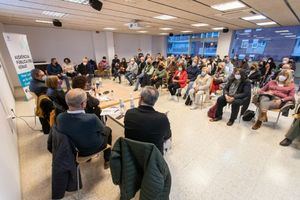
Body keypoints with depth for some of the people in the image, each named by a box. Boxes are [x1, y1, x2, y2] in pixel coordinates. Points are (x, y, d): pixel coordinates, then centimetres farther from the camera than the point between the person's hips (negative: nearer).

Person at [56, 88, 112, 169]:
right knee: (107, 130, 20)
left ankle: (87, 157, 42)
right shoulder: (91, 119, -38)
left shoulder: (60, 117, -22)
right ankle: (107, 161, 34)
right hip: (91, 149, -4)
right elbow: (102, 128, -16)